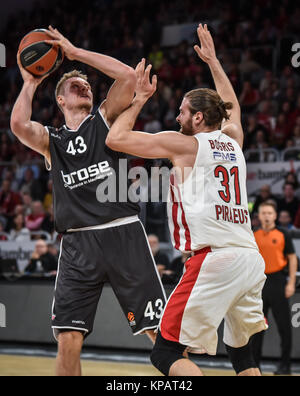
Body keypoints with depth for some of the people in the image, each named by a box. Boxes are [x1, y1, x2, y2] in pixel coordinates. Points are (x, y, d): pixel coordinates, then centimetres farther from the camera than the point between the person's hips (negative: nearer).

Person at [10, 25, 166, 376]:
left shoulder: (105, 119, 12)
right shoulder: (50, 140, 14)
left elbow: (127, 76, -5)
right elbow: (18, 125, -9)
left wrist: (75, 52, 0)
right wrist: (29, 83, 5)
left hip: (123, 234, -1)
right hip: (77, 243, 1)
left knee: (162, 332, -3)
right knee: (68, 340, -6)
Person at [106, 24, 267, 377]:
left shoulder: (183, 144, 2)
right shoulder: (233, 140, 19)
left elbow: (115, 138, 5)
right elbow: (231, 106, 43)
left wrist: (139, 99, 18)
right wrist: (212, 61, 50)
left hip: (215, 258, -7)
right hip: (252, 259, 7)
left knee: (166, 354, -5)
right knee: (242, 353, 20)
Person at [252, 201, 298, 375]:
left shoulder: (283, 235, -1)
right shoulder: (254, 236, 9)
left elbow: (292, 258, -1)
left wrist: (291, 283, -8)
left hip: (278, 282, -3)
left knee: (284, 325, -2)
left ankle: (285, 364, 4)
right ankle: (254, 362, 14)